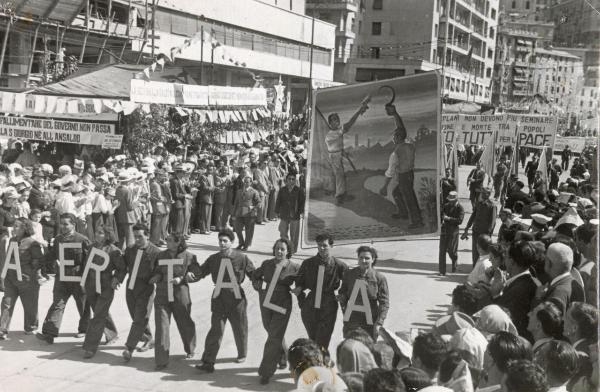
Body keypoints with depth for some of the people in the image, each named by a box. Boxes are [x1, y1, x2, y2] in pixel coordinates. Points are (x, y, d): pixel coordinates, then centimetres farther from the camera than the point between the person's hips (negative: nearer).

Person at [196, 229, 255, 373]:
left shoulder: (241, 258, -4)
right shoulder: (213, 258, 4)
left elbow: (253, 274, 1)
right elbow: (201, 272, 9)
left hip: (236, 297, -1)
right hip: (219, 298, 1)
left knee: (240, 329, 12)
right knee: (216, 329, -6)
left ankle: (242, 355, 36)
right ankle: (208, 362, -7)